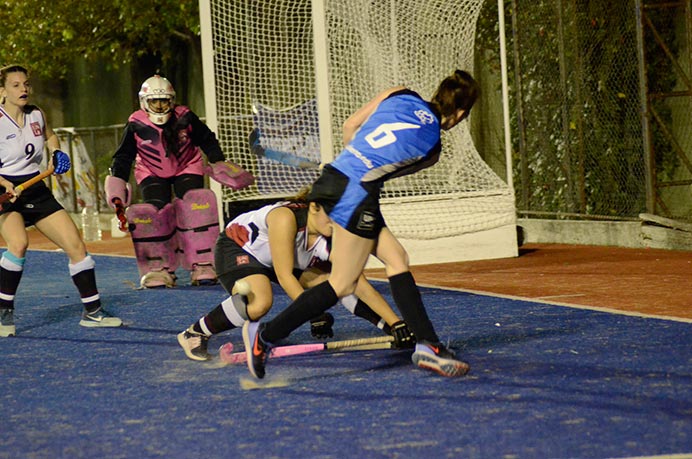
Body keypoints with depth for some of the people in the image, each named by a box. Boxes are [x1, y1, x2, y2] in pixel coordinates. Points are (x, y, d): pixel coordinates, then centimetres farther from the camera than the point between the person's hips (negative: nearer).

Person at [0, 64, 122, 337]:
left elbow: (49, 136, 27)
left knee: (76, 245, 0)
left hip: (37, 192, 6)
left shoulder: (36, 115, 5)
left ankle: (92, 312, 14)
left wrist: (57, 153, 8)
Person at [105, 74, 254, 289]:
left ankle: (202, 265, -18)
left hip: (187, 168, 0)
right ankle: (158, 269, -11)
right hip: (152, 173, 0)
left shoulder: (185, 118, -17)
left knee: (197, 206, -22)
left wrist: (218, 164, -3)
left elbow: (207, 140, -1)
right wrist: (117, 183, -15)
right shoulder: (136, 125, -17)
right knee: (153, 210, -20)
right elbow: (124, 156, -6)